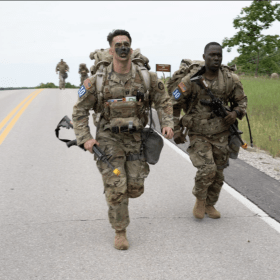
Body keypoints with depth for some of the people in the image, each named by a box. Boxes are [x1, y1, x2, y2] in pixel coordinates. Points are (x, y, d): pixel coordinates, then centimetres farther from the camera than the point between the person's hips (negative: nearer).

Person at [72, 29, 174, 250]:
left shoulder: (146, 77, -5)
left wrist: (167, 124, -9)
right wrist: (85, 138, -10)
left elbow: (163, 101, 7)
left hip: (135, 138, 2)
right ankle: (120, 232, 11)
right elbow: (80, 110, -1)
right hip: (109, 139, -2)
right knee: (116, 188, -7)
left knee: (135, 189, 4)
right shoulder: (98, 81, -9)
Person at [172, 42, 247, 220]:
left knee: (218, 174, 10)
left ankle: (210, 205, 33)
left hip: (221, 135, 3)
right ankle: (200, 199, 10)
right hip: (198, 135, -3)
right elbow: (174, 104, -6)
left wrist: (236, 113, -14)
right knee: (207, 169, -18)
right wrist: (176, 129, -10)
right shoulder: (191, 79, -13)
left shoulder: (231, 79, -6)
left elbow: (242, 101, 8)